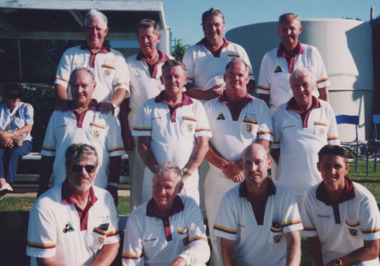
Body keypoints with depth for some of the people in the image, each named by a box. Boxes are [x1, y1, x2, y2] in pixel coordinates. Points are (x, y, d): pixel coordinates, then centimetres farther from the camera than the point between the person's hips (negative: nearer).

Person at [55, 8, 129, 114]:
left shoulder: (117, 57, 16)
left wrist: (112, 103, -18)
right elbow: (60, 83, 11)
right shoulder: (70, 54, 20)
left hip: (105, 115, 0)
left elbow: (122, 87, 4)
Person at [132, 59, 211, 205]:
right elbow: (143, 145, 2)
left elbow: (203, 145, 3)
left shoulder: (196, 107, 9)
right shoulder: (148, 107, 8)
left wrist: (185, 175, -8)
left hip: (188, 179, 0)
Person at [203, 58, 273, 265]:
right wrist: (225, 165, -13)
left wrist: (240, 166, -14)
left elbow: (264, 142, -3)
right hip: (218, 179, 1)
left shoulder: (259, 107, 8)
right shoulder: (210, 107, 9)